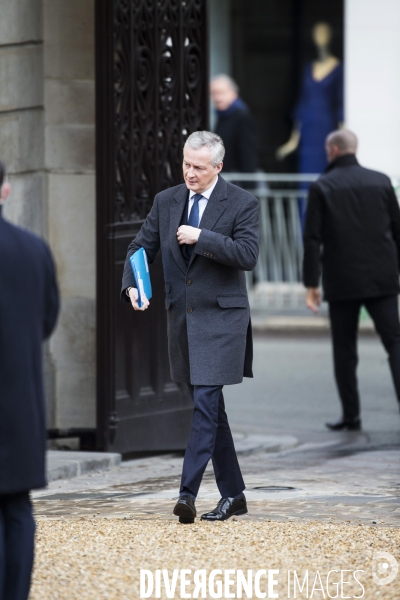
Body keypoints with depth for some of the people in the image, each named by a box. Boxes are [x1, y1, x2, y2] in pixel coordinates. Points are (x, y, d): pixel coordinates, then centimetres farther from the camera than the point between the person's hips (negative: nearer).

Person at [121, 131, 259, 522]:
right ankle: (232, 495, 19)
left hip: (221, 318, -6)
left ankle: (188, 493, -19)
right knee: (209, 408, 11)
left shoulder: (242, 204, -6)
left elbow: (248, 255, -15)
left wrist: (201, 237, -21)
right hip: (182, 316, 6)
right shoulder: (166, 201, 8)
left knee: (205, 404, -14)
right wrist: (132, 285, -9)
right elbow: (141, 247, 9)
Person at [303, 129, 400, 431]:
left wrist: (311, 284, -4)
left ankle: (351, 414, 9)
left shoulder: (322, 188, -3)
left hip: (342, 282, -2)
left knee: (345, 349, 9)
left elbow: (313, 239, -7)